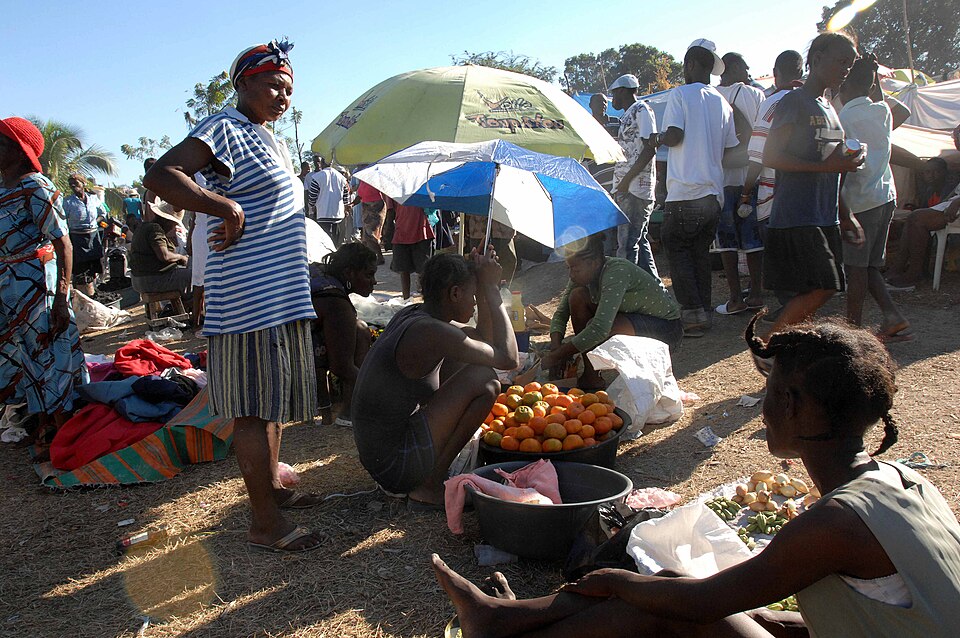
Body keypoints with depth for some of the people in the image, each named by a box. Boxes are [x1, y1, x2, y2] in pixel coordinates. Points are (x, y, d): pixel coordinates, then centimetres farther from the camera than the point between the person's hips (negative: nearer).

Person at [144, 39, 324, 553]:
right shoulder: (225, 129, -10)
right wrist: (227, 208, -25)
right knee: (255, 407, -4)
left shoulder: (270, 141, 19)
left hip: (282, 295, 10)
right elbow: (159, 176, -22)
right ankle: (265, 524, 4)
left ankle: (272, 486, 32)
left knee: (271, 399, 18)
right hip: (249, 296, -10)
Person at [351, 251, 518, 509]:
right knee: (484, 380, -15)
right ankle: (429, 488, -5)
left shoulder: (413, 313, 6)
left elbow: (484, 339, 18)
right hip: (396, 465, -10)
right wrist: (491, 289, -11)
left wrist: (484, 287, 5)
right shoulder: (431, 332, -24)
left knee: (458, 359, 15)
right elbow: (508, 358, -17)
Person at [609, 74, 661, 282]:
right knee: (639, 240, 14)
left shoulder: (641, 110, -6)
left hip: (635, 189, -10)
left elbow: (650, 148, -15)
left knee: (627, 243, -11)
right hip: (626, 189, 10)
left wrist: (627, 179, -18)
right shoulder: (628, 116, 22)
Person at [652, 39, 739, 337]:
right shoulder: (722, 103, 14)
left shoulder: (680, 94, -4)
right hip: (714, 194, 6)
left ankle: (693, 313, -4)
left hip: (684, 194, -6)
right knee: (701, 254, 13)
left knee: (677, 250, 3)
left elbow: (674, 135, -15)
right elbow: (730, 148, 15)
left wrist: (658, 138, 5)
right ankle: (705, 311, 16)